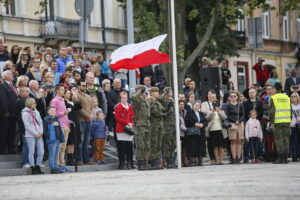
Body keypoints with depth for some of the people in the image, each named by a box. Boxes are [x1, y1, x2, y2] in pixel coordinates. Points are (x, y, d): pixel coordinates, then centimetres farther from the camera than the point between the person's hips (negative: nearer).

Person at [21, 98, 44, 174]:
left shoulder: (36, 112, 15)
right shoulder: (25, 113, -4)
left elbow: (40, 122, 15)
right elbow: (27, 126, -9)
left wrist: (41, 132, 0)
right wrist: (36, 134, -11)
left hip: (39, 135, 6)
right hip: (30, 135, -6)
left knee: (41, 151, 1)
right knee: (32, 152, -3)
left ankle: (38, 167, 10)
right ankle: (33, 169, 1)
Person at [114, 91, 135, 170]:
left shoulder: (130, 107, 15)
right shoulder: (118, 107, 1)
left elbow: (133, 117, 14)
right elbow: (118, 118, -7)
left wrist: (131, 124, -5)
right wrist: (127, 123, -13)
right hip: (121, 130, -4)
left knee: (129, 146, 4)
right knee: (122, 146, -5)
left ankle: (129, 163, 7)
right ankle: (122, 164, -2)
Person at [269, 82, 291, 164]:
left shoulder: (273, 98, -4)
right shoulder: (287, 97, 10)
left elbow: (272, 111, -8)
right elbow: (290, 110, 12)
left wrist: (272, 122, -6)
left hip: (278, 122, -4)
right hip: (287, 121, 4)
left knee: (279, 140, -2)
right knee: (286, 139, 6)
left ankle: (280, 157, -5)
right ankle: (285, 158, 6)